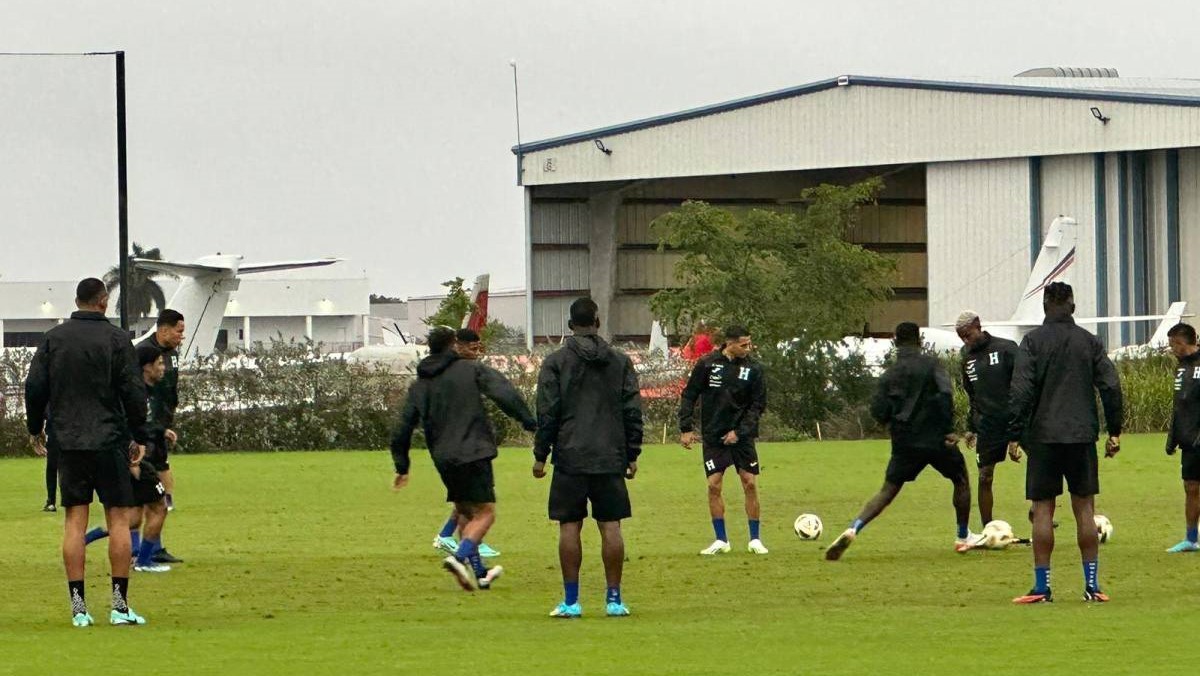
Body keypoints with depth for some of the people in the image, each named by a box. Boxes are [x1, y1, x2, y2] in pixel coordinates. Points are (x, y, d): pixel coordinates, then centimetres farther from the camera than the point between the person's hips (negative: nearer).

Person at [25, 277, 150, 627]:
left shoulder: (53, 338, 4)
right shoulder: (116, 339, -4)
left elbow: (34, 387, 4)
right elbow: (133, 392, -6)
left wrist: (36, 428, 18)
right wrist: (140, 437, 4)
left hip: (67, 441, 3)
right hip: (109, 441, -3)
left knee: (75, 521, 4)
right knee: (118, 518, 2)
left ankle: (78, 606, 0)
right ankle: (120, 606, -1)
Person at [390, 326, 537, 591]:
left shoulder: (419, 386, 15)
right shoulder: (472, 370, 1)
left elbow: (402, 429, 16)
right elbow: (505, 394, -14)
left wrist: (401, 467, 25)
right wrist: (530, 422, -12)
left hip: (443, 458, 5)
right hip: (473, 454, -5)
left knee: (466, 512, 19)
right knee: (484, 512, -4)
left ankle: (479, 572, 19)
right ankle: (460, 556, -28)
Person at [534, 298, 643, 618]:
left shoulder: (555, 363, -2)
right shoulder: (621, 362, 6)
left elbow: (547, 414, -4)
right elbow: (633, 412, 6)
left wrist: (541, 455, 3)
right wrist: (632, 455, 12)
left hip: (569, 459, -2)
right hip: (610, 459, 2)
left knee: (569, 527, 2)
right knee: (611, 526, 4)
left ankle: (571, 601, 0)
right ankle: (614, 599, 3)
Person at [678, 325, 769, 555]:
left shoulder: (754, 369, -2)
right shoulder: (707, 364, -4)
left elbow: (758, 405, 0)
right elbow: (689, 396, 2)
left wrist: (739, 431, -11)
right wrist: (686, 429, -3)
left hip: (741, 435, 1)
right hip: (713, 436, -1)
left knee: (750, 484, -3)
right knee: (714, 485, -4)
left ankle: (755, 539, 7)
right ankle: (721, 540, 6)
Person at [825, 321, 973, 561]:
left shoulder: (889, 374, 6)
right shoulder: (931, 364, -3)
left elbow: (878, 411, 0)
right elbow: (945, 393, -18)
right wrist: (948, 429, -14)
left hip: (904, 443, 2)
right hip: (936, 438, -2)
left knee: (887, 491, 3)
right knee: (961, 480, 21)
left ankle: (853, 530, -19)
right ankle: (963, 537, 26)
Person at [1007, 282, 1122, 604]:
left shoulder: (1033, 341, -2)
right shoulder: (1090, 342, 5)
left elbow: (1021, 391, -9)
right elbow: (1111, 387, 3)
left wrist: (1015, 435, -5)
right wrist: (1114, 431, 10)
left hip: (1043, 436, -2)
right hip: (1082, 436, 2)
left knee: (1042, 509, 2)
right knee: (1084, 508, 6)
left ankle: (1042, 586, -1)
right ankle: (1092, 584, 5)